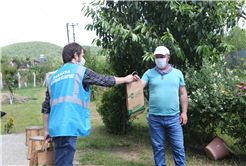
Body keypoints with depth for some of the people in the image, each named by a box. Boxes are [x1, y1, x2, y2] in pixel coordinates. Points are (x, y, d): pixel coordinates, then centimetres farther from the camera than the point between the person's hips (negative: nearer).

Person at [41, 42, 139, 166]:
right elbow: (106, 81, 9)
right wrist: (126, 79, 24)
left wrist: (46, 130, 24)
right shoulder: (80, 71, 1)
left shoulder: (53, 77, 19)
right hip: (68, 128, -7)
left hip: (56, 128, 8)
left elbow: (46, 108, 19)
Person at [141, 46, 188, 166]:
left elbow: (183, 94, 8)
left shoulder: (177, 73, 7)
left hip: (174, 117, 0)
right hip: (155, 117, 0)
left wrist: (184, 112, 3)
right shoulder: (149, 73, 5)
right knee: (158, 147, 12)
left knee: (178, 147, 6)